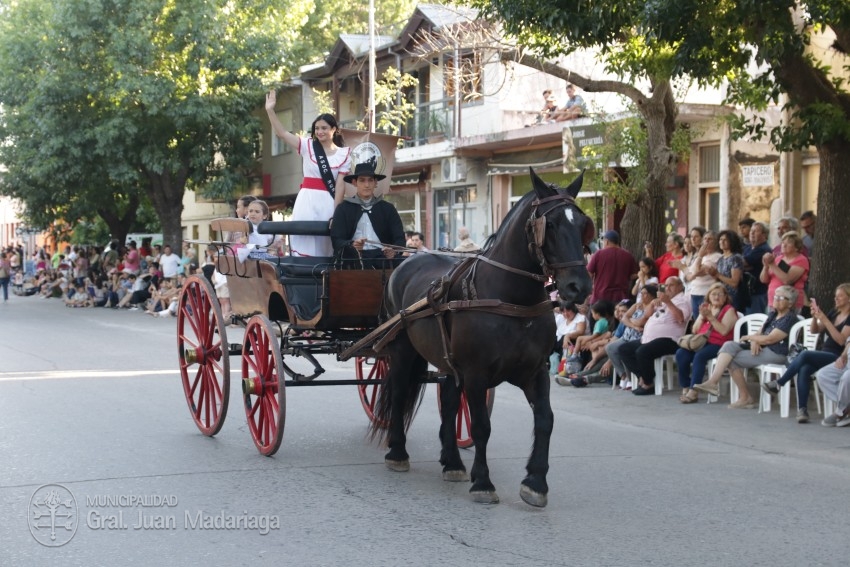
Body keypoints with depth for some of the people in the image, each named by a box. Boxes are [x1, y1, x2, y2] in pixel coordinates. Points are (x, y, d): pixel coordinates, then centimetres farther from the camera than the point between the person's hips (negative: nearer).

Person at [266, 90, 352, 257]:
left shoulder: (344, 154, 5)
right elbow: (282, 133, -1)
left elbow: (340, 184, 0)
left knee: (325, 246, 2)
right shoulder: (308, 146, 6)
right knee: (303, 243, -2)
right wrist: (270, 110, -12)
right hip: (307, 201, 1)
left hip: (328, 203, 0)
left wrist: (336, 212, -6)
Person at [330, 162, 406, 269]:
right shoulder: (343, 209, 13)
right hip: (354, 258, -2)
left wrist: (394, 251, -15)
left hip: (382, 257, 2)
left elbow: (400, 239, 10)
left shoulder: (388, 209, 19)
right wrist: (352, 245, -21)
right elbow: (336, 241, 3)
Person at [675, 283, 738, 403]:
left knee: (699, 356, -34)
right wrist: (702, 316, -1)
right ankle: (685, 388, -13)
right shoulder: (706, 308, 20)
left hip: (719, 345, -6)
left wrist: (711, 317, -16)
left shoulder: (729, 310, 0)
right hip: (702, 342, 6)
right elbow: (695, 330, 15)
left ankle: (694, 391, -31)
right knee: (681, 354, -20)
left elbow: (724, 331, -15)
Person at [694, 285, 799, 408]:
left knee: (731, 358, -16)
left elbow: (769, 339, -18)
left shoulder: (789, 319, -10)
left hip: (777, 354, -9)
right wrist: (754, 341, -9)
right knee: (729, 345, -12)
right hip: (760, 348, 9)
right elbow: (760, 333, 16)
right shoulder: (773, 314, 20)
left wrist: (749, 337, -4)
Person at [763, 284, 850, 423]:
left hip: (837, 358, -6)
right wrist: (815, 317, -5)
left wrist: (824, 320, -23)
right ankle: (802, 410, -33)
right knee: (804, 370, -26)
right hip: (823, 353, 6)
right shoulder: (834, 313, 16)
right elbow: (814, 331, 16)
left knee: (805, 355, -30)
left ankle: (778, 384, -17)